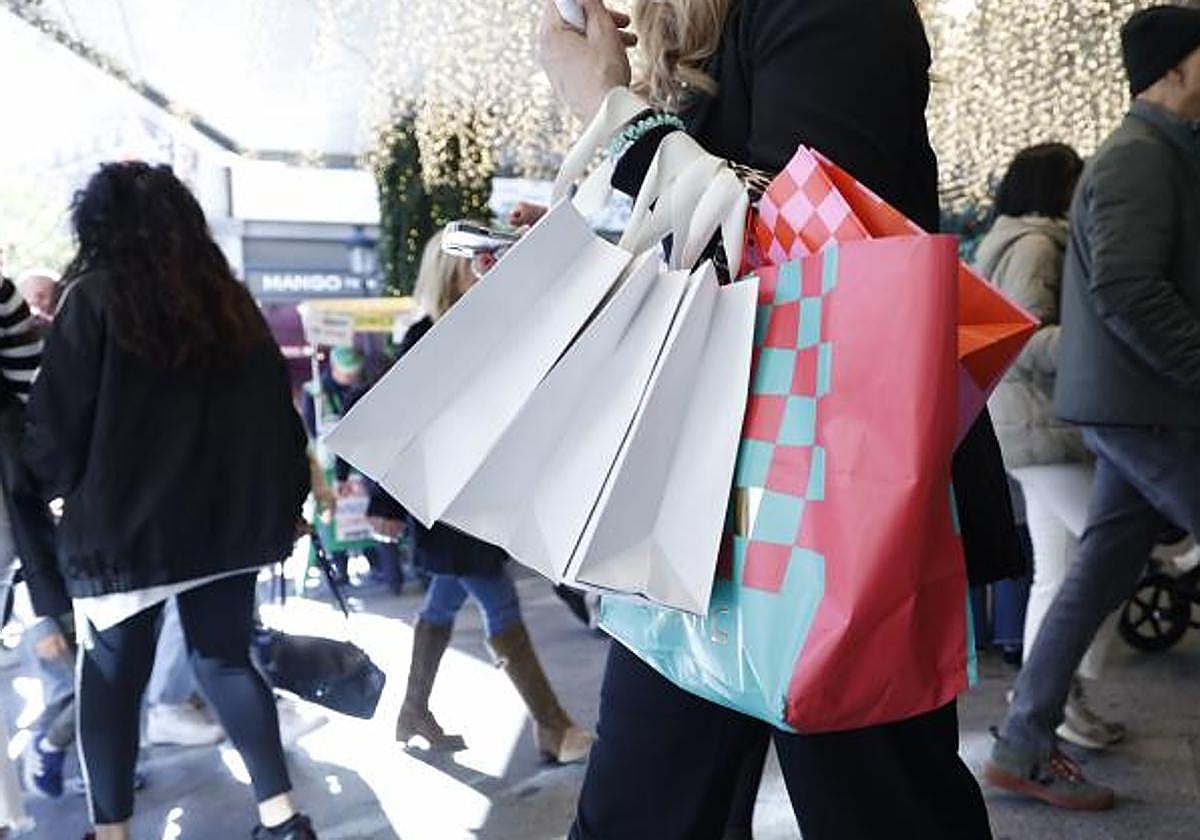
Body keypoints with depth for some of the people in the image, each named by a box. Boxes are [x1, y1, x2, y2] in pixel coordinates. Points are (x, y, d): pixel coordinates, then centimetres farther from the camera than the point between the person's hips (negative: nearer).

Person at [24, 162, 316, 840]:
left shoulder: (94, 300, -8)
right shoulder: (231, 303, 5)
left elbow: (56, 429, -9)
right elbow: (278, 414, 7)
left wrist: (60, 484, 11)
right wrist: (285, 508, 15)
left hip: (124, 528, -4)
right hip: (226, 522, 4)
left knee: (111, 683, 11)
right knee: (226, 661, 14)